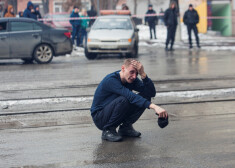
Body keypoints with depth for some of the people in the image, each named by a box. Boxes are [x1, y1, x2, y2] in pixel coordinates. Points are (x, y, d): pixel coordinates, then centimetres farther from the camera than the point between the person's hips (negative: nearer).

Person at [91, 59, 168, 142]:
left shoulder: (131, 79, -4)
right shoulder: (111, 80, -27)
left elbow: (152, 93, -13)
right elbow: (131, 96, -39)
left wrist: (143, 74, -27)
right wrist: (154, 106, -48)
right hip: (99, 118, -7)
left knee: (145, 96, -10)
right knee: (123, 100, -36)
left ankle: (126, 127, 1)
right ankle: (108, 130, -16)